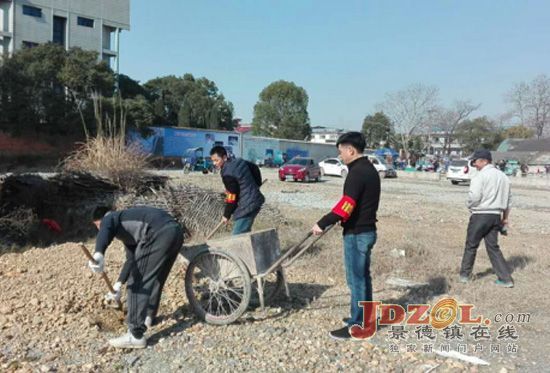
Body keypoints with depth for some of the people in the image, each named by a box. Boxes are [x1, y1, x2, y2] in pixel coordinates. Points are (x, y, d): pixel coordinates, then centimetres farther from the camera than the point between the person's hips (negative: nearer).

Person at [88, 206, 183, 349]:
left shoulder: (109, 218, 16)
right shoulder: (127, 219, 39)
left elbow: (104, 232, -13)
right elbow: (134, 257, 45)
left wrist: (98, 254, -32)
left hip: (158, 234, -9)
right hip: (176, 231, 9)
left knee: (137, 283, 0)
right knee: (156, 278, 27)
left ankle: (135, 336, 4)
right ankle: (149, 316, 44)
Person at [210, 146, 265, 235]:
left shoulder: (227, 174, -19)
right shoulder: (239, 161, 7)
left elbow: (232, 196, -17)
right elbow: (255, 168, 21)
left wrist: (226, 215, -6)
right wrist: (256, 185, 28)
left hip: (246, 207, -10)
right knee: (244, 233, 19)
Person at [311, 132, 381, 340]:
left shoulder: (357, 173, -20)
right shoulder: (369, 169, 12)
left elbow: (346, 206, -26)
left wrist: (322, 224, -20)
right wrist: (340, 219, 16)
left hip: (356, 234, -10)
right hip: (367, 230, 10)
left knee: (356, 280, -1)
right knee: (363, 277, 18)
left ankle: (356, 325, 8)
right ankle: (363, 317, 31)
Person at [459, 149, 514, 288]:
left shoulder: (481, 176, -13)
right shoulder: (503, 176, 11)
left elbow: (474, 197, -20)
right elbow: (508, 200, 15)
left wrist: (469, 205, 1)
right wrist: (505, 218, 21)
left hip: (480, 215, -7)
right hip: (496, 216, 7)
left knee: (471, 245, 7)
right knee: (493, 247, 13)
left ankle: (464, 275, 18)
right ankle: (506, 279, 11)